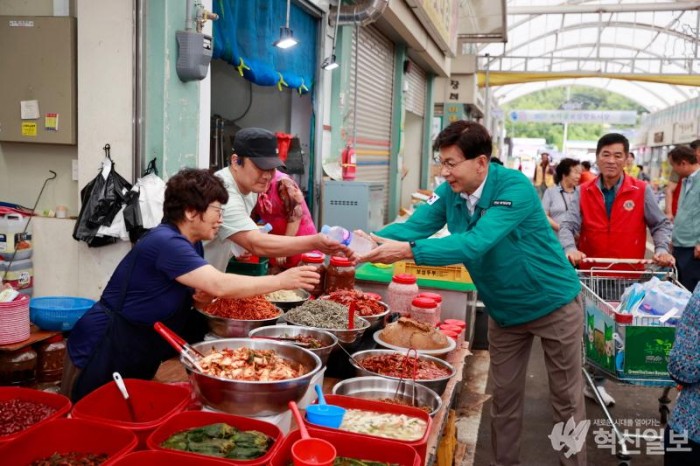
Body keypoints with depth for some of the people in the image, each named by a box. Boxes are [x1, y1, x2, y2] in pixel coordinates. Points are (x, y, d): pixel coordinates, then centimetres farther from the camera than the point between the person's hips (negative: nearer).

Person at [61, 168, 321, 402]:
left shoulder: (191, 244, 5)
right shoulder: (166, 242, -25)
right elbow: (220, 285, -33)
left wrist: (200, 295, -10)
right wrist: (281, 281, -27)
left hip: (136, 358, 10)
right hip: (103, 352, -9)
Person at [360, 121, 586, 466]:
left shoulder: (514, 187, -29)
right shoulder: (449, 192, -10)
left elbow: (476, 242, -40)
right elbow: (413, 226, -18)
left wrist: (407, 251, -48)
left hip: (552, 303, -5)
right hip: (504, 308, 6)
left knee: (566, 399, 10)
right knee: (504, 398, 16)